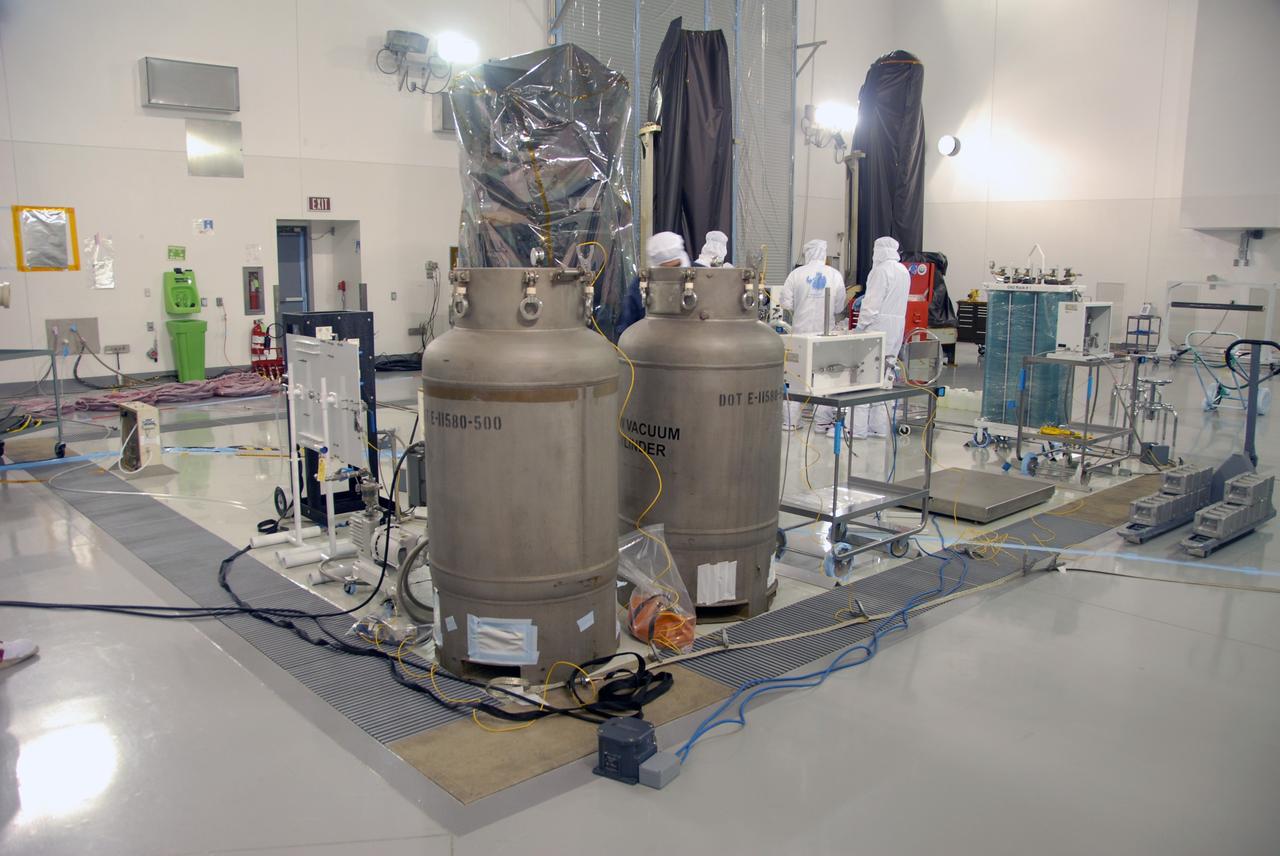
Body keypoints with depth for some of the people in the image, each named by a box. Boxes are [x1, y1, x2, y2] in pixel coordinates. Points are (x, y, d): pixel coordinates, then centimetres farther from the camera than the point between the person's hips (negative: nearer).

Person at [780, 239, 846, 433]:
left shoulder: (796, 274, -5)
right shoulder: (835, 275, -2)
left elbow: (786, 303, -6)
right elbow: (839, 307, 1)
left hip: (801, 330, 0)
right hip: (826, 332, 0)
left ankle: (790, 420, 10)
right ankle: (823, 421, 11)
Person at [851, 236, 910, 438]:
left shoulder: (881, 270, -11)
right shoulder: (904, 272, 15)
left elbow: (873, 303, -15)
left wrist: (860, 325, -10)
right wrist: (865, 300, 18)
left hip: (878, 326, -9)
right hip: (898, 326, 9)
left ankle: (858, 428, -8)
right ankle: (879, 427, 15)